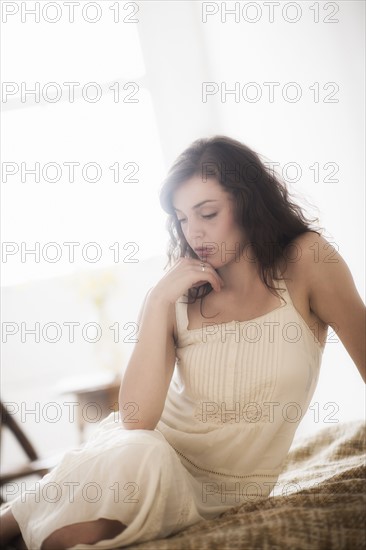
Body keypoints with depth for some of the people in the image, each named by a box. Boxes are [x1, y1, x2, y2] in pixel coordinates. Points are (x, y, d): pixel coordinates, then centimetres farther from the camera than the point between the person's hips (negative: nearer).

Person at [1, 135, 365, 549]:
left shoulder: (307, 260, -10)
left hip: (222, 496, 0)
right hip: (149, 461, 1)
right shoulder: (179, 295, -6)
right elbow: (136, 419, -16)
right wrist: (159, 301, -21)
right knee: (136, 453, -36)